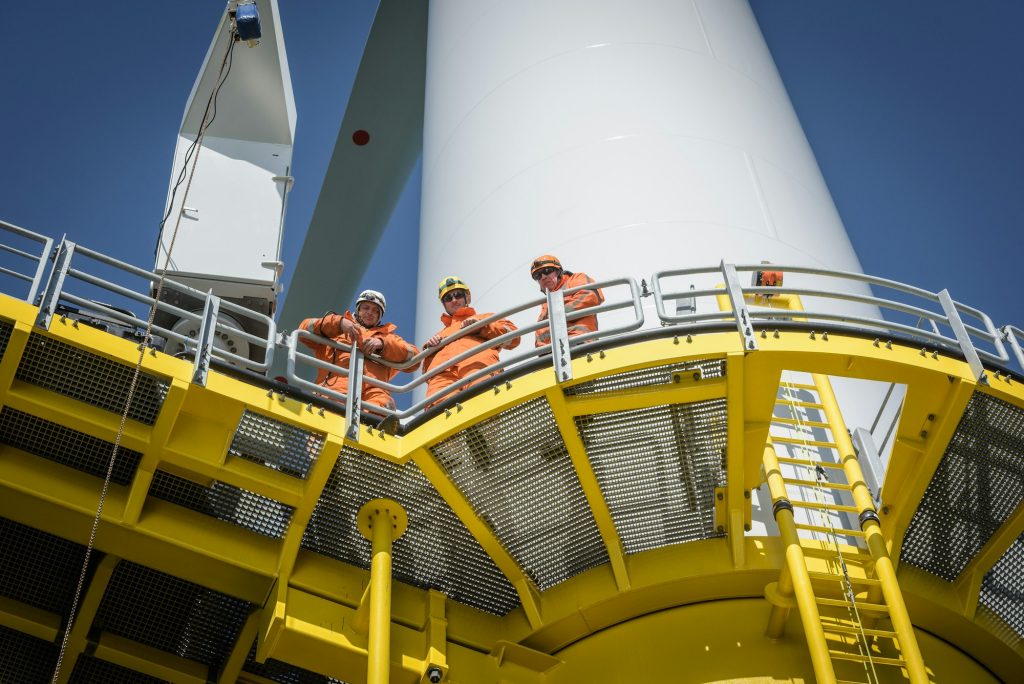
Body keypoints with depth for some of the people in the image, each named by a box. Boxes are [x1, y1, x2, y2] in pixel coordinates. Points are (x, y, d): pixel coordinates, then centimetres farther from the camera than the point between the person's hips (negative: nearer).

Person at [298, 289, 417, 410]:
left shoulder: (388, 336, 40)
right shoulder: (335, 332, 37)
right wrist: (339, 322, 5)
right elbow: (305, 328, 20)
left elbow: (414, 356, 22)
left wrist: (383, 344, 5)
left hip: (373, 390, 0)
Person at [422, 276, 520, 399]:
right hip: (441, 372, 2)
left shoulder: (487, 318, 39)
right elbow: (426, 369, 36)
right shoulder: (440, 335, 47)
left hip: (477, 362, -2)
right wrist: (431, 349, 16)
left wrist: (482, 326, 8)